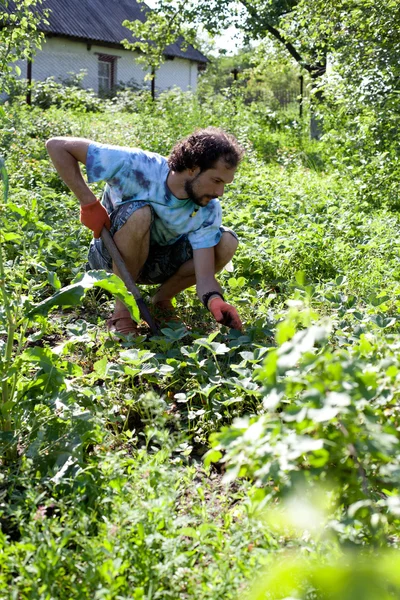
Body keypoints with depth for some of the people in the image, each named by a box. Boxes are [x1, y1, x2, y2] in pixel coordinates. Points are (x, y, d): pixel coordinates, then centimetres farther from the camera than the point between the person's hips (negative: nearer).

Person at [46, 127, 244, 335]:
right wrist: (89, 204, -30)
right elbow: (57, 146, -26)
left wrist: (215, 301, -47)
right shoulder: (137, 166, -29)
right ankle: (122, 309, -20)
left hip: (159, 261, 3)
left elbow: (205, 275, -24)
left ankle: (162, 300, -1)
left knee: (227, 242, -21)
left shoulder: (208, 210, -19)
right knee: (139, 214, -37)